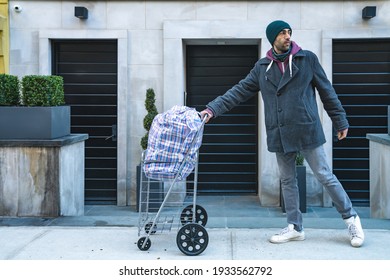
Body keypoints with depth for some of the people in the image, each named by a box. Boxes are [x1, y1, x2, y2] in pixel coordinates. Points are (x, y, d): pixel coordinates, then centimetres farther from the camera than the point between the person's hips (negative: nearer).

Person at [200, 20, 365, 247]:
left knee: (325, 176, 1)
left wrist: (341, 121, 4)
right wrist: (213, 109, -4)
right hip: (279, 135, 4)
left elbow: (327, 91, 4)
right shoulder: (262, 67, 7)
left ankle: (351, 218, 17)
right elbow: (239, 92, 6)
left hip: (307, 130, -3)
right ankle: (295, 228, 22)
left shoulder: (307, 59, 0)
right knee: (288, 181, 11)